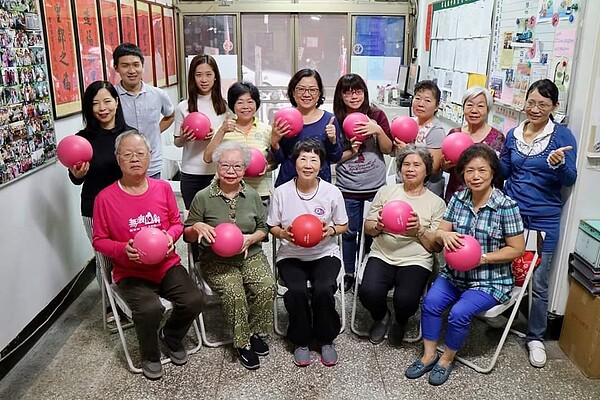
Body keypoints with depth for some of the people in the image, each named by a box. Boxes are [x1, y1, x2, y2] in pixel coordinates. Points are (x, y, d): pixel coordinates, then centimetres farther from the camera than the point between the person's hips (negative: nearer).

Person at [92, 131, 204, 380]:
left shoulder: (163, 188, 1)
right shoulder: (105, 198, -7)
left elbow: (176, 222, 11)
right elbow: (99, 240, -1)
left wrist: (170, 235, -12)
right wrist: (123, 249, -20)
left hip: (167, 264, 3)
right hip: (130, 273, -3)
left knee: (194, 301, -19)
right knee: (150, 309, -29)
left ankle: (170, 338, 17)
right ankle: (149, 356, 7)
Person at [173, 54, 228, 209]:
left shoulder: (224, 105, 1)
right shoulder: (183, 107, 1)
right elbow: (177, 142, 8)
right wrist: (183, 138, -15)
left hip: (218, 171, 0)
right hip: (191, 173, 0)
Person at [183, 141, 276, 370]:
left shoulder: (252, 196, 7)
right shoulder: (203, 197, -1)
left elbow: (263, 228, 13)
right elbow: (188, 235, 5)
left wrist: (251, 238, -9)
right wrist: (197, 227, -19)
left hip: (251, 256, 3)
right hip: (217, 261, -2)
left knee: (267, 286, -25)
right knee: (234, 292, -30)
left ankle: (255, 332, 1)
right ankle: (243, 343, -6)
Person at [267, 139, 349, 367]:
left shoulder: (332, 192, -4)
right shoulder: (281, 192, -5)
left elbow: (343, 226, 7)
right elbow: (272, 227, 5)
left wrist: (331, 230, -15)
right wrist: (283, 233, -17)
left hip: (325, 254, 0)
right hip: (291, 256, 0)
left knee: (324, 289, -28)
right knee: (297, 291, -28)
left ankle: (326, 340, 2)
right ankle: (301, 341, 1)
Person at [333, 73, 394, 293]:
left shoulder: (376, 115, -1)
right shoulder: (335, 120, -4)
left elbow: (389, 149, -2)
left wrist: (378, 130, -17)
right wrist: (350, 151, -17)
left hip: (376, 186, 1)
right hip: (348, 189, 0)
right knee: (350, 232, 12)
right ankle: (349, 274, 31)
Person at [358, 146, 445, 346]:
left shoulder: (436, 203, 6)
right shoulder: (386, 191, 10)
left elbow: (437, 246, 3)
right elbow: (367, 227, 11)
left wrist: (419, 230, -16)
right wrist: (378, 227, -12)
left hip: (416, 261, -1)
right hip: (382, 255, 1)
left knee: (406, 300, -27)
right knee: (368, 292, -27)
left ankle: (400, 322, 13)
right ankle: (381, 317, 12)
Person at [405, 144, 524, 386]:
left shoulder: (506, 206, -14)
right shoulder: (458, 199, 0)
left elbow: (517, 249, -9)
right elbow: (439, 234, 2)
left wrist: (481, 258, -19)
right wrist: (444, 235, -23)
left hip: (491, 280, -4)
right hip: (455, 273, 4)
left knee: (459, 313, -23)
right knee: (430, 301, -19)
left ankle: (447, 359, 5)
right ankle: (429, 354, 2)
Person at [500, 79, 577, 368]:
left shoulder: (562, 135, -6)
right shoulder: (513, 134, 6)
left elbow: (570, 179, -10)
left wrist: (559, 164, -30)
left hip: (544, 220, -3)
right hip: (510, 213, 3)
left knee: (538, 281, 4)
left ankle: (536, 337, 21)